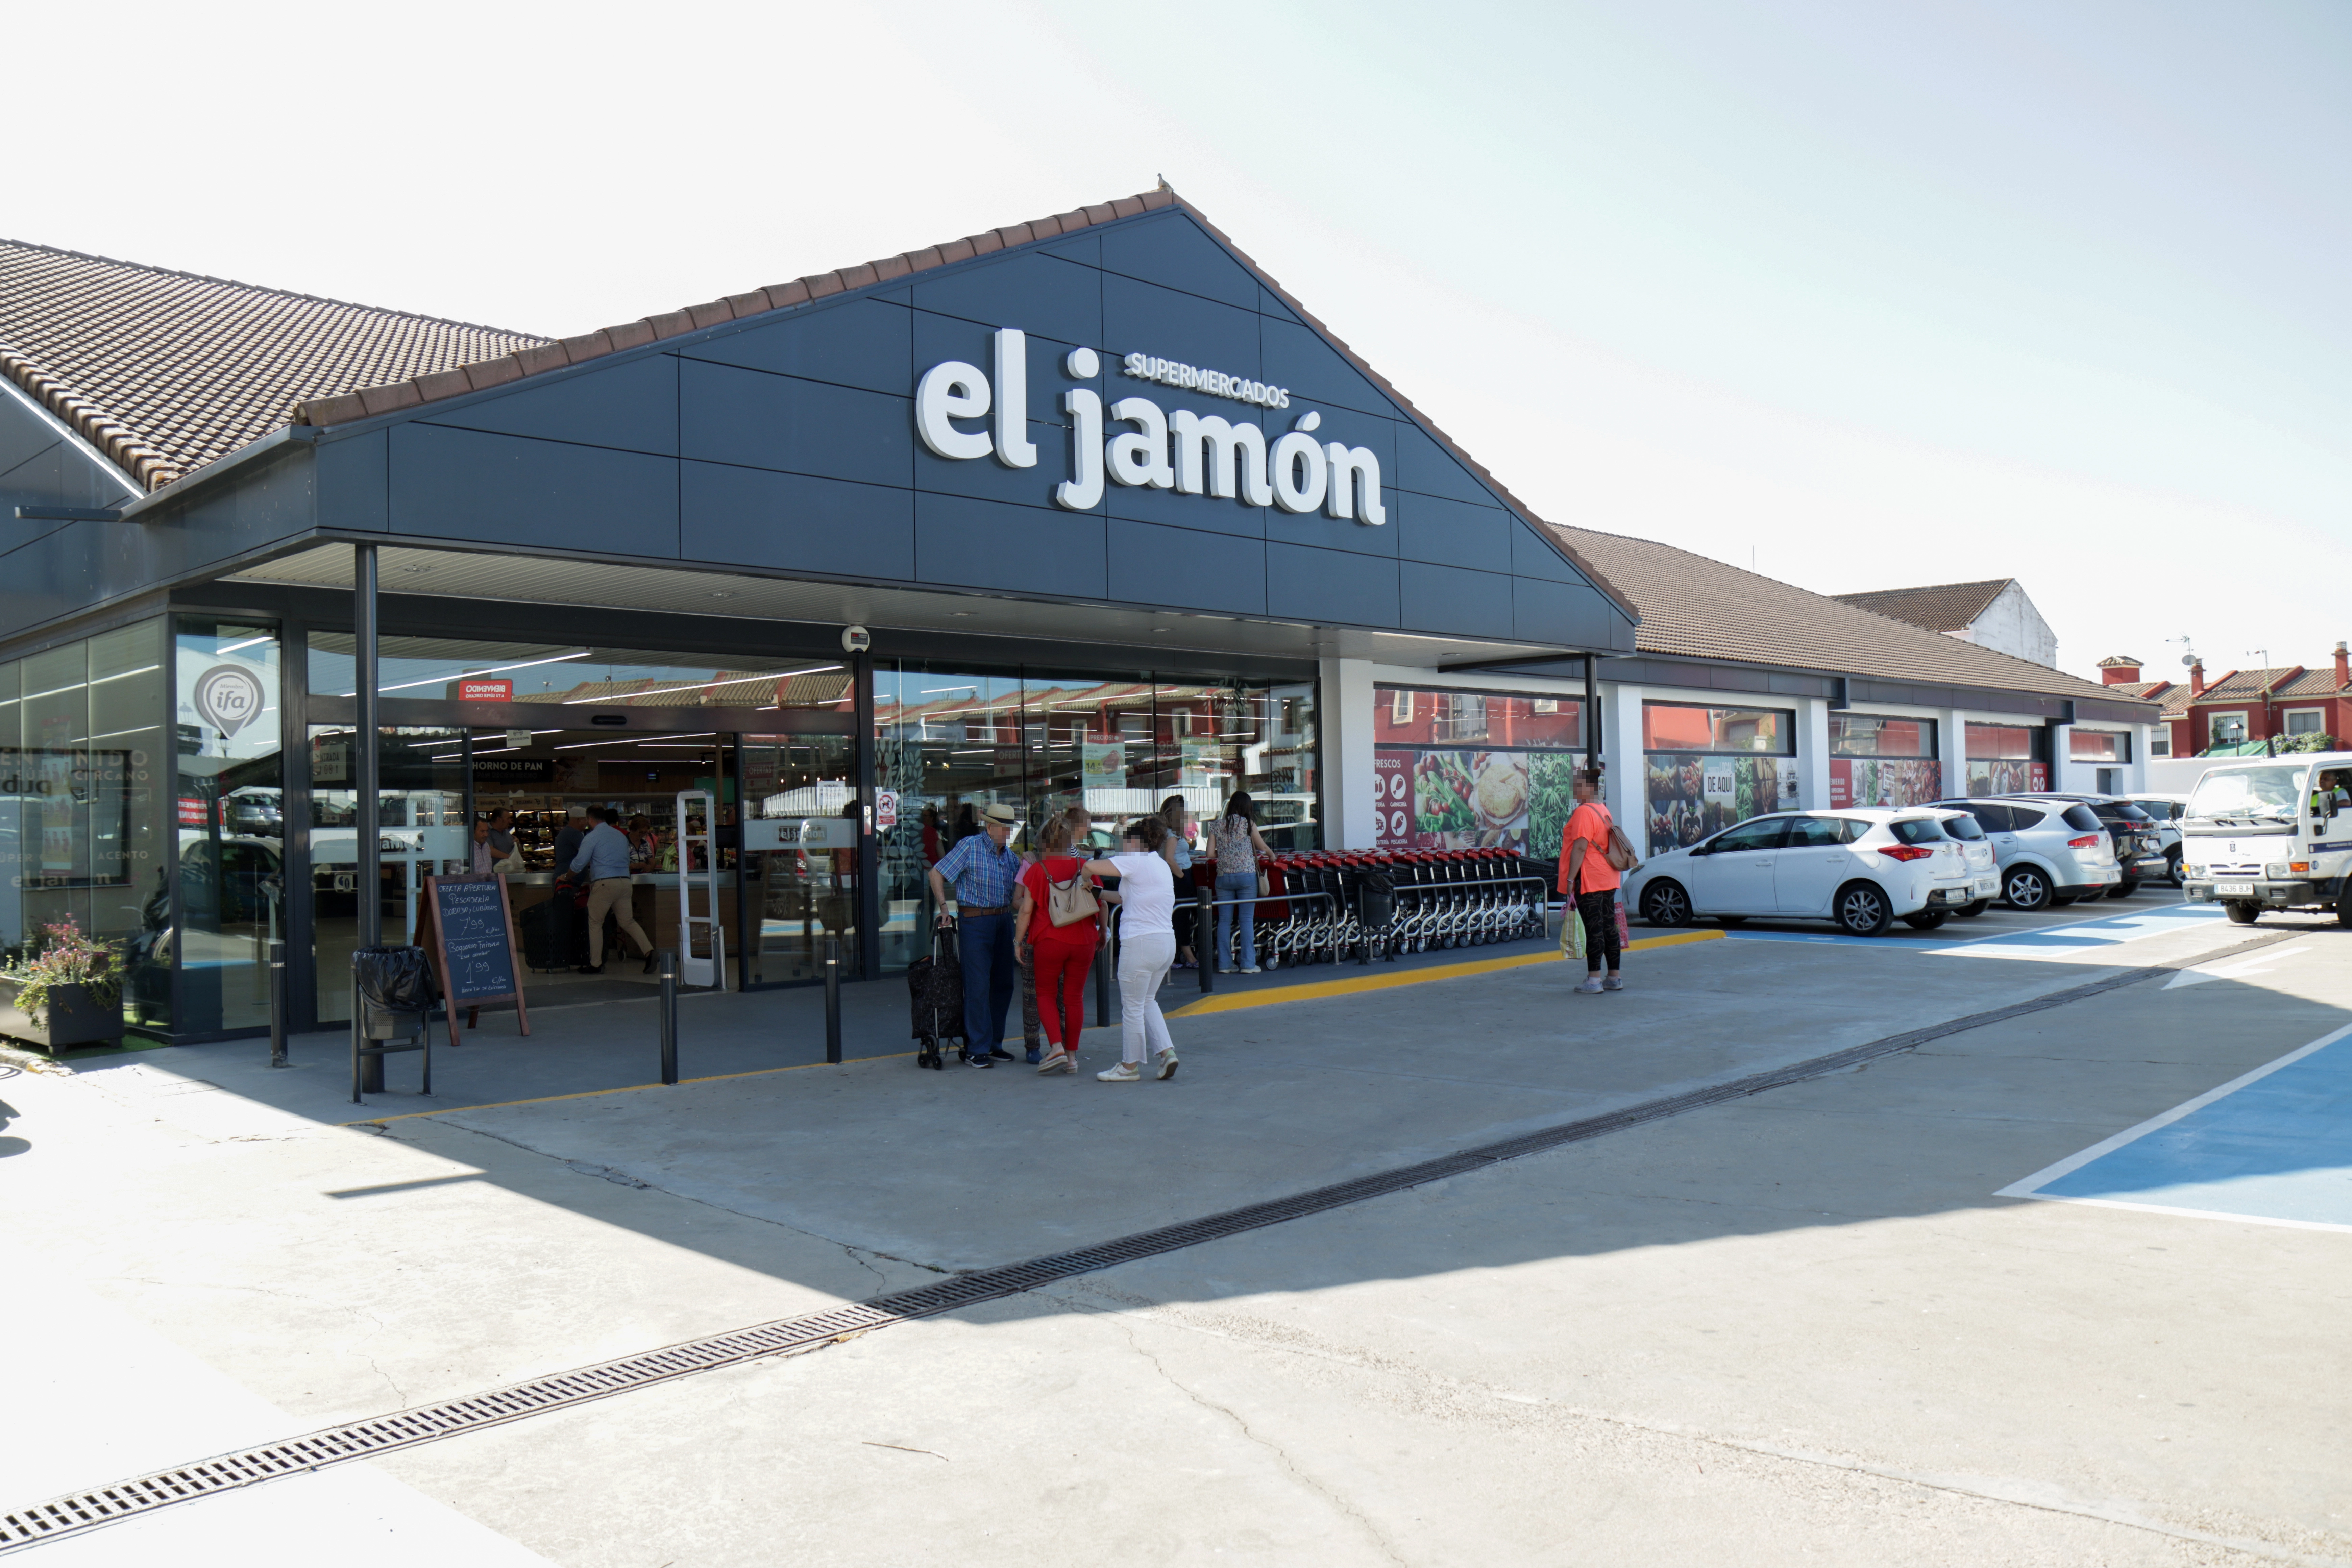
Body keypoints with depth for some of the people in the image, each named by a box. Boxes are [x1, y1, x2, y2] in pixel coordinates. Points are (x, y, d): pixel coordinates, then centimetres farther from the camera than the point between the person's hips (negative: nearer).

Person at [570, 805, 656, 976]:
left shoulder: (592, 838, -3)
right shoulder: (621, 835, 16)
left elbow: (578, 865, -3)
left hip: (604, 884, -6)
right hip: (625, 881, 6)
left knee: (595, 923, 7)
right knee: (628, 922, 10)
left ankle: (595, 964, 10)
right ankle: (648, 951, -10)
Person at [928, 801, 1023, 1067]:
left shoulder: (1010, 854, 12)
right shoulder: (969, 847, -8)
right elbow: (937, 874, -6)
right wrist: (944, 907, -12)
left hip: (1004, 920, 7)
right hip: (974, 922, -7)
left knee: (1003, 985, 9)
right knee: (978, 987, -8)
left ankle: (994, 1044, 20)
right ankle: (976, 1051, -3)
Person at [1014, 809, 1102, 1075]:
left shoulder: (1036, 871, -5)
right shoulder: (1085, 866, 1)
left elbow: (1025, 910, -6)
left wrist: (1018, 941, 4)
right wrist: (1102, 932, 20)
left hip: (1049, 940, -2)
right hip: (1083, 940, 2)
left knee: (1046, 994, 12)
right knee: (1074, 996, 11)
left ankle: (1056, 1048, -5)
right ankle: (1072, 1055, 13)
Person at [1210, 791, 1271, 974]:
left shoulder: (1219, 826, 7)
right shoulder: (1248, 824, -1)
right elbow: (1262, 848, 6)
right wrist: (1272, 855, 26)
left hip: (1223, 876, 3)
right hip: (1246, 875, -3)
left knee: (1224, 920, 6)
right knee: (1247, 919, 0)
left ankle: (1224, 964, 7)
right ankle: (1248, 964, -1)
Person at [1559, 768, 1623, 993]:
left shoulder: (1583, 812, -14)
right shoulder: (1604, 811, 16)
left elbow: (1580, 847, -20)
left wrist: (1570, 878, -18)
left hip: (1588, 879, -9)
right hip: (1608, 879, 9)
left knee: (1593, 929, -7)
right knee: (1609, 926, 10)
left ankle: (1594, 979, -5)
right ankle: (1615, 978, 14)